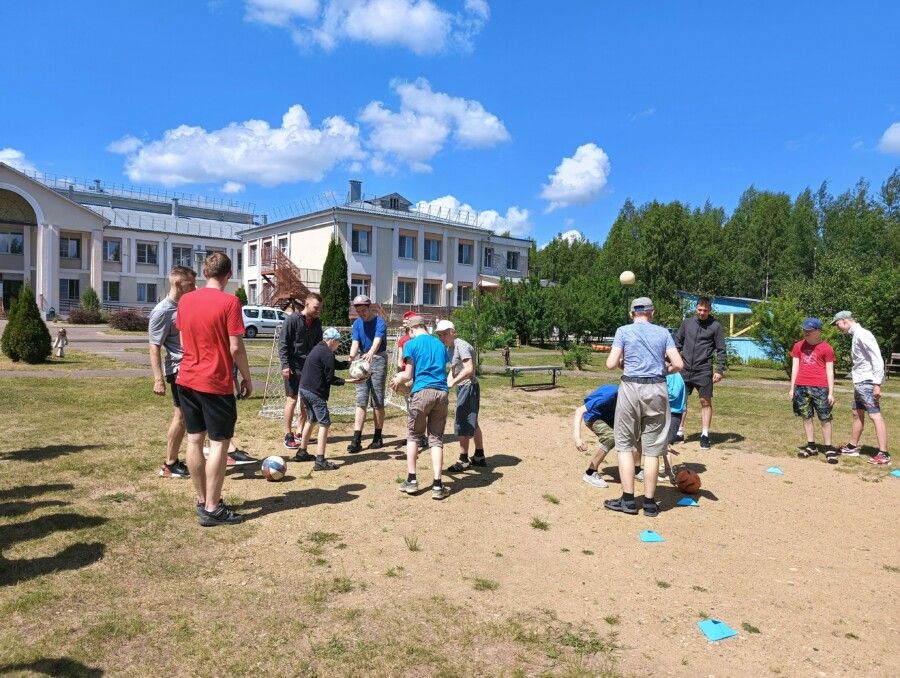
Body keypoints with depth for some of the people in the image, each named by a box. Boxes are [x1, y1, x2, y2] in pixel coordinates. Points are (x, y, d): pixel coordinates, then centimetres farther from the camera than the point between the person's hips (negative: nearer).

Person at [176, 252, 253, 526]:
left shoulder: (185, 300, 6)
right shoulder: (229, 302, -13)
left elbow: (183, 342, 13)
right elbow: (236, 347, -14)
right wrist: (247, 378, -3)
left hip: (187, 380, 7)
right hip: (216, 383, -7)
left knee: (194, 439, 11)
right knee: (219, 443, 0)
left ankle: (202, 500, 22)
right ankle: (211, 509, 2)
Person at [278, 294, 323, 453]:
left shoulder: (317, 323, 7)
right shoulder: (292, 320, -10)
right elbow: (282, 343, -11)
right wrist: (285, 364, -17)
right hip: (293, 367, -6)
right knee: (291, 400, -1)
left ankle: (300, 432, 22)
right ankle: (288, 436, 8)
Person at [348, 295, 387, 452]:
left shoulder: (380, 322, -11)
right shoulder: (357, 324, 5)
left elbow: (377, 341, -29)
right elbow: (355, 343, -8)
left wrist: (370, 354, -49)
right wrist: (352, 356, -30)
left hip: (378, 360, -4)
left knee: (377, 401, 1)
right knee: (361, 401, 0)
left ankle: (378, 437, 13)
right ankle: (356, 440, -3)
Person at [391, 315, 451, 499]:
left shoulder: (411, 344, 3)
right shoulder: (440, 344, 18)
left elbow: (408, 375, -1)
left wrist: (398, 380, 22)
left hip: (421, 392, -4)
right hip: (442, 393, 4)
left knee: (413, 436, 14)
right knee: (436, 439, 9)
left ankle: (411, 480, 14)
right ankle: (437, 485, 4)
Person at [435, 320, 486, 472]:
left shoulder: (461, 346, -20)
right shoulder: (449, 348, 10)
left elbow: (469, 369, -30)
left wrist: (452, 382, -33)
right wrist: (447, 382, 0)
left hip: (468, 386, -10)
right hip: (462, 387, 10)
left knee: (462, 424, -4)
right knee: (472, 423, 19)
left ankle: (463, 461, 8)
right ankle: (479, 457, 32)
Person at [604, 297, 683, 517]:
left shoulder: (624, 331, 1)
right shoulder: (663, 332, 7)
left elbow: (611, 364, -6)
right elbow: (678, 364, -1)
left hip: (631, 388, -2)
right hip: (657, 389, 2)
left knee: (625, 443, 8)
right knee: (652, 448, 8)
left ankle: (628, 500, 7)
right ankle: (649, 503, 12)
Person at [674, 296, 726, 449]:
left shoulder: (715, 326, -1)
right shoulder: (687, 322, 8)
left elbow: (721, 350, -1)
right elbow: (677, 343, 14)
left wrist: (720, 370, -9)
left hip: (704, 371, -3)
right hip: (685, 369, 3)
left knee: (706, 402, 1)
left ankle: (705, 434, 10)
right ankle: (679, 431, 16)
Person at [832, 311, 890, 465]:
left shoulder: (862, 334, -14)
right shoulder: (856, 335, 14)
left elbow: (877, 360, -19)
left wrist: (877, 384, -23)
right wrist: (856, 381, 14)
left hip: (867, 382, -10)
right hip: (860, 383, 10)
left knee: (875, 415, -12)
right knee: (857, 414, 18)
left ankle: (884, 455, -13)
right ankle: (852, 447, 29)